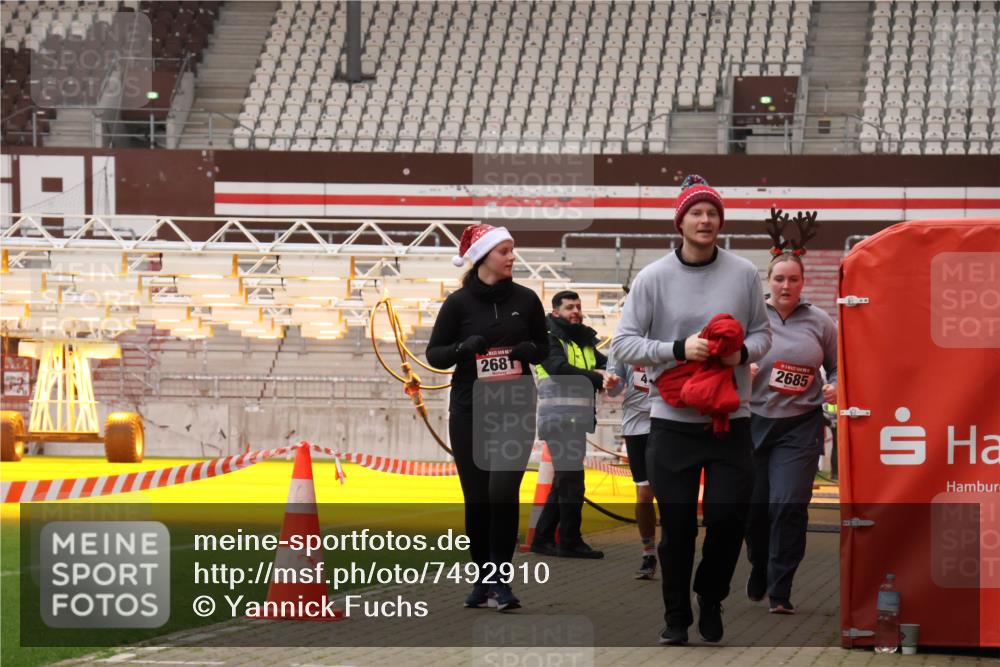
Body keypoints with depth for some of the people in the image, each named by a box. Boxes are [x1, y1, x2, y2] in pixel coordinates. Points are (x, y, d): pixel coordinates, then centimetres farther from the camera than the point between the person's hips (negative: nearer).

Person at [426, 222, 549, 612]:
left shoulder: (525, 299, 4)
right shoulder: (459, 302, -1)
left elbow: (544, 347, 14)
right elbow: (434, 353, 2)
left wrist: (530, 349, -9)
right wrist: (462, 348, -17)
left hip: (515, 409, 0)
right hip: (469, 409, 0)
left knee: (503, 491, -14)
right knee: (476, 498, 3)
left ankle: (501, 578, -8)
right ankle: (483, 579, 16)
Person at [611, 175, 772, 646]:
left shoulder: (743, 274, 3)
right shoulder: (653, 278, -3)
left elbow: (762, 332, 12)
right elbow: (624, 343, -3)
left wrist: (744, 351, -10)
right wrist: (678, 349, -16)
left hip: (730, 418, 1)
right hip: (672, 420, -1)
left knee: (729, 518, -2)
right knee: (677, 524, 3)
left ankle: (711, 599, 24)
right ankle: (676, 616, 19)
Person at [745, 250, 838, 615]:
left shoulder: (820, 323, 3)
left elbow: (837, 368, 13)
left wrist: (835, 388, -7)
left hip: (800, 425, -1)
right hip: (753, 422, 1)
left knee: (789, 505, -13)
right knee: (754, 506, 8)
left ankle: (780, 592, -7)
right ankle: (759, 572, 35)